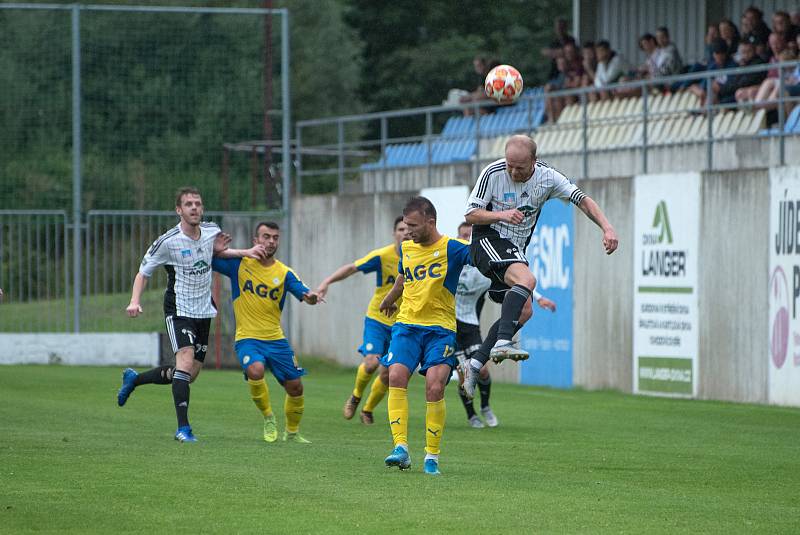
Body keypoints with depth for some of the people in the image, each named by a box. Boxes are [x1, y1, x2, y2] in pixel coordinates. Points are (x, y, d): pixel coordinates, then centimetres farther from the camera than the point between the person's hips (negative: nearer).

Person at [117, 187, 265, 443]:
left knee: (190, 375, 11)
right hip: (179, 310, -6)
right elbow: (144, 272, -5)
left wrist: (245, 253, 10)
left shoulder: (211, 231, -1)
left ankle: (134, 379, 35)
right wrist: (135, 301, -21)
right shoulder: (168, 241, -16)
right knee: (186, 360, -26)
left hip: (204, 312, 6)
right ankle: (183, 428, -24)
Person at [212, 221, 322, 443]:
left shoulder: (284, 273, 2)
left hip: (276, 339, 3)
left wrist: (310, 297, -34)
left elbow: (303, 292, -11)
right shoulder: (239, 264, -2)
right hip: (247, 338, -3)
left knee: (295, 387, 4)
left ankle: (292, 432, 30)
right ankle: (268, 417, -6)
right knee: (255, 371, -32)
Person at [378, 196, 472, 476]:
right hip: (407, 324, 4)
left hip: (440, 328, -4)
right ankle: (401, 448, -19)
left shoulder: (452, 248, -6)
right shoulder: (406, 248, 10)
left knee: (434, 387, -16)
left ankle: (432, 457, -4)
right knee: (397, 376, -18)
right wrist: (389, 300, 46)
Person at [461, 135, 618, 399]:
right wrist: (502, 215, -29)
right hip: (488, 240, -6)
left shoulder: (547, 177, -5)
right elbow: (471, 214, -11)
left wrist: (607, 228, -17)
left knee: (524, 312, 0)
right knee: (526, 279, -31)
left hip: (515, 248, 6)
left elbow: (583, 200, -3)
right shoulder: (493, 174, -15)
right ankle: (502, 344, -41)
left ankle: (476, 364, 6)